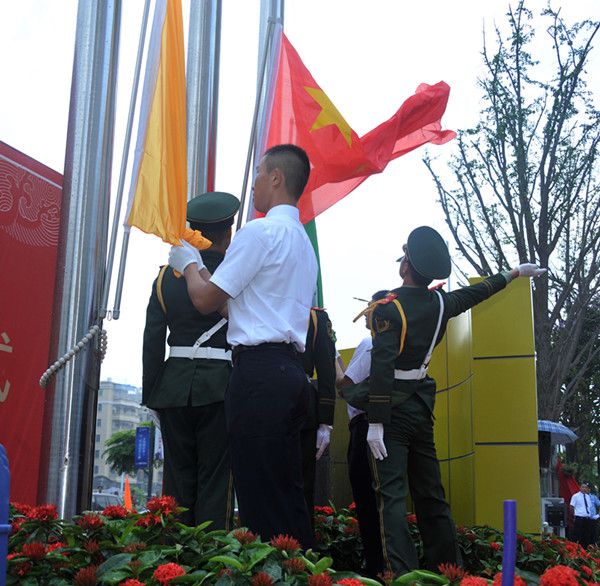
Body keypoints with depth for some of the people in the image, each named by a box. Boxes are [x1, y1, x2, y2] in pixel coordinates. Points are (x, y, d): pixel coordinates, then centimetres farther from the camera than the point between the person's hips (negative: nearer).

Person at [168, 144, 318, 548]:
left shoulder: (260, 231, -8)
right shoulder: (303, 241, 21)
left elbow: (206, 299, -4)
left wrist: (189, 263, 14)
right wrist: (201, 269, 30)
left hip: (259, 373, -9)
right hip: (291, 372, 9)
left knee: (260, 498, -7)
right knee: (288, 495, 11)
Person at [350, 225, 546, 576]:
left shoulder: (388, 308, -12)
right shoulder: (440, 304, 6)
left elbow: (382, 368, -20)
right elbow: (475, 294, 25)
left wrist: (375, 423, -20)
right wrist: (514, 273, 42)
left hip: (393, 407, -6)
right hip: (422, 406, 6)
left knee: (392, 495, -10)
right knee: (431, 495, 13)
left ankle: (401, 575, -18)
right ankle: (449, 569, 18)